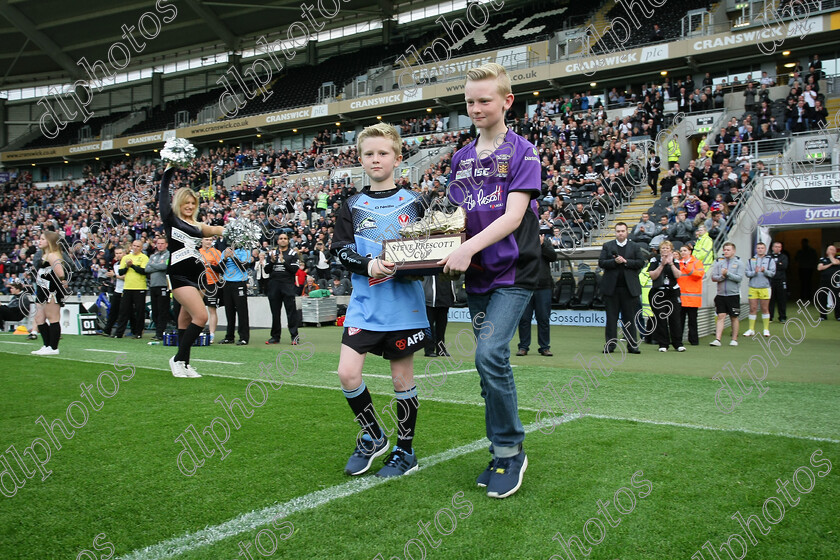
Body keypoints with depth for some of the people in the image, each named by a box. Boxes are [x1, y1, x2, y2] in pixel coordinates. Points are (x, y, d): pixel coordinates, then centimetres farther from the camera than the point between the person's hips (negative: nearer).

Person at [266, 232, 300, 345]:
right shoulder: (272, 253, 15)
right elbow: (267, 270, 10)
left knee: (291, 311, -7)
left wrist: (283, 261, -14)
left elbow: (295, 269, -7)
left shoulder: (293, 253, 5)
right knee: (275, 312, 8)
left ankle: (294, 336, -5)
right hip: (274, 284, 4)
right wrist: (272, 261, -7)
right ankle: (275, 336, 15)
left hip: (288, 285, -4)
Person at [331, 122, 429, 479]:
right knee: (347, 373, -7)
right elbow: (342, 250, 0)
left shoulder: (413, 202, 5)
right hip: (364, 303, 2)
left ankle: (405, 451, 22)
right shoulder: (352, 206, 8)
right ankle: (373, 437, 16)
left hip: (403, 304, -1)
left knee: (402, 378, 6)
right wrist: (369, 264, -19)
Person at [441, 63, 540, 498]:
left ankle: (510, 451, -2)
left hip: (513, 271, -6)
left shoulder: (522, 152, -3)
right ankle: (503, 454, 20)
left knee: (490, 355, -20)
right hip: (477, 275, 6)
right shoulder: (461, 158, 15)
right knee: (489, 363, 8)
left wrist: (469, 248, -26)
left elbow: (513, 215, -14)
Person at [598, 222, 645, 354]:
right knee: (611, 317, 4)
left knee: (630, 318, 2)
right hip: (611, 287, 0)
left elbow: (641, 263, 0)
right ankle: (610, 345, 9)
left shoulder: (635, 247, 10)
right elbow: (601, 263, 0)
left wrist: (625, 261, -11)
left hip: (629, 287, 0)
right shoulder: (607, 246, 10)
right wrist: (615, 261, -15)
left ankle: (632, 345, 7)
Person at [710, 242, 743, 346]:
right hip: (721, 294, 2)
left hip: (733, 294, -1)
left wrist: (727, 273, -18)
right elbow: (713, 277, 1)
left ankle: (734, 339, 16)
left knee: (734, 317, 6)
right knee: (721, 316, -3)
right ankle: (717, 339, -5)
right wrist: (722, 276, -16)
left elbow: (739, 278, -10)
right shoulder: (719, 262, 7)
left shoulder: (738, 263, 1)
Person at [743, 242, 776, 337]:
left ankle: (766, 329, 13)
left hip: (765, 287, -1)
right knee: (752, 308, 2)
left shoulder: (770, 260, 7)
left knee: (765, 309, 4)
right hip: (753, 287, 1)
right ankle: (751, 329, 10)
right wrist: (754, 272, -16)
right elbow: (747, 273, 2)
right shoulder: (750, 260, 12)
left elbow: (772, 273, -4)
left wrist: (765, 271, -22)